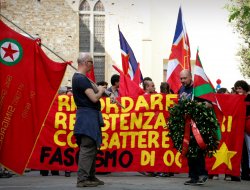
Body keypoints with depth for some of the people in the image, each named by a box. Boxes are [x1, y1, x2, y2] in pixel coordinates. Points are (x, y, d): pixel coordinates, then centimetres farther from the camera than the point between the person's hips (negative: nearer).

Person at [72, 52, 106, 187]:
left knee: (91, 148, 15)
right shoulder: (81, 79, -17)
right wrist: (101, 91, -2)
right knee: (87, 148, -11)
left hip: (89, 117, 11)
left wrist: (98, 90, 5)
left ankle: (91, 176, 22)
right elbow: (94, 98, -20)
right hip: (88, 116, -11)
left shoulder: (78, 78, 17)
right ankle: (82, 179, -11)